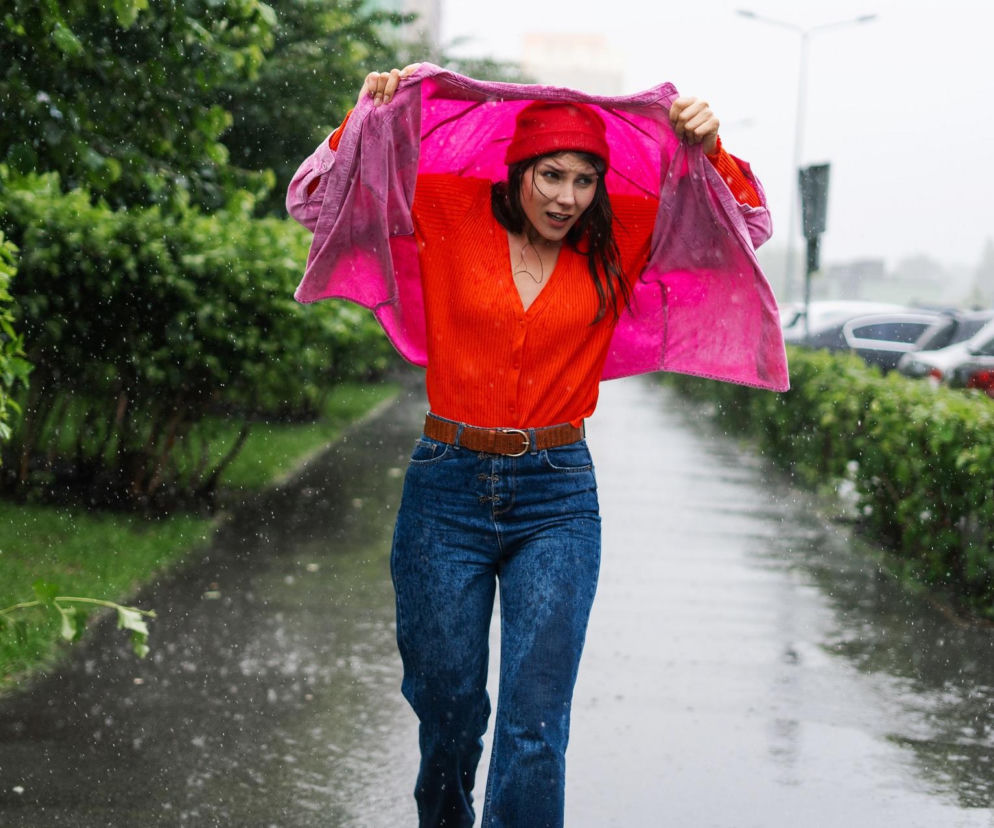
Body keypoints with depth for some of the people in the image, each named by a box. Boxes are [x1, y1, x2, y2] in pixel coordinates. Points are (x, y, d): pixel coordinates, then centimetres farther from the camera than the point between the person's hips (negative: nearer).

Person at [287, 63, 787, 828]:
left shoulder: (620, 241, 2)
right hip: (447, 489, 0)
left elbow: (746, 226, 6)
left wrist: (709, 153, -11)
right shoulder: (448, 216, -2)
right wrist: (371, 119, -11)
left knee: (535, 724, -7)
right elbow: (317, 202, 2)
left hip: (556, 497, 0)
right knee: (447, 709, 12)